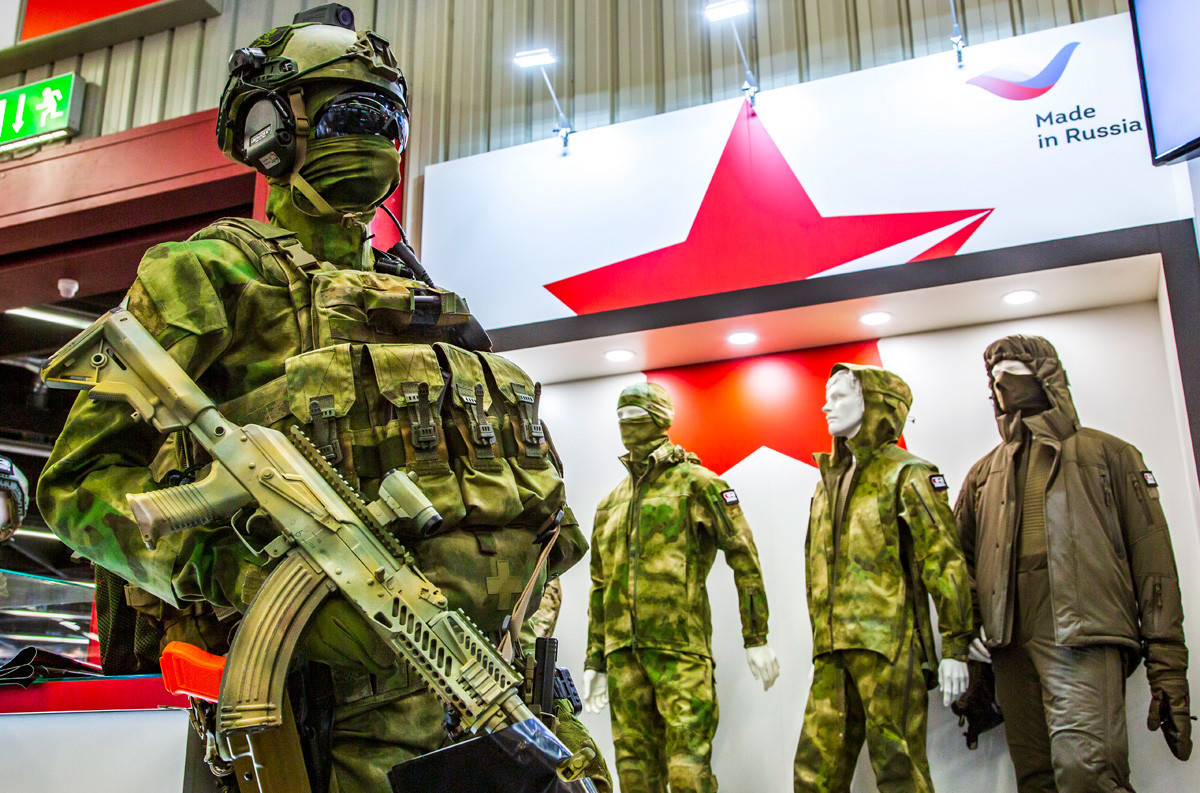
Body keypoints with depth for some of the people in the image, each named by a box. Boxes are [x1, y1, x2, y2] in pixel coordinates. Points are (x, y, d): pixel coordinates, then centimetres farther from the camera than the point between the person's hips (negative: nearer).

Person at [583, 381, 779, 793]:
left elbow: (744, 558, -3)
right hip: (622, 653, 6)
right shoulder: (610, 505, 19)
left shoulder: (697, 484, 0)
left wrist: (757, 639, -8)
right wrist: (594, 661, 19)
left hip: (680, 647, -6)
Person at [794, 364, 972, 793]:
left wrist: (955, 646, -12)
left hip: (889, 644, -7)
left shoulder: (907, 474, -1)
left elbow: (944, 561, -7)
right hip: (832, 652, 7)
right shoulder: (829, 481, 21)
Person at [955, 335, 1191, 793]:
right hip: (1010, 646, 5)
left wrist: (1167, 667, -2)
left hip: (1084, 637, -4)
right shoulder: (984, 473, 23)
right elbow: (960, 559, 21)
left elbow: (1152, 561, 6)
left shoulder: (1108, 454, 12)